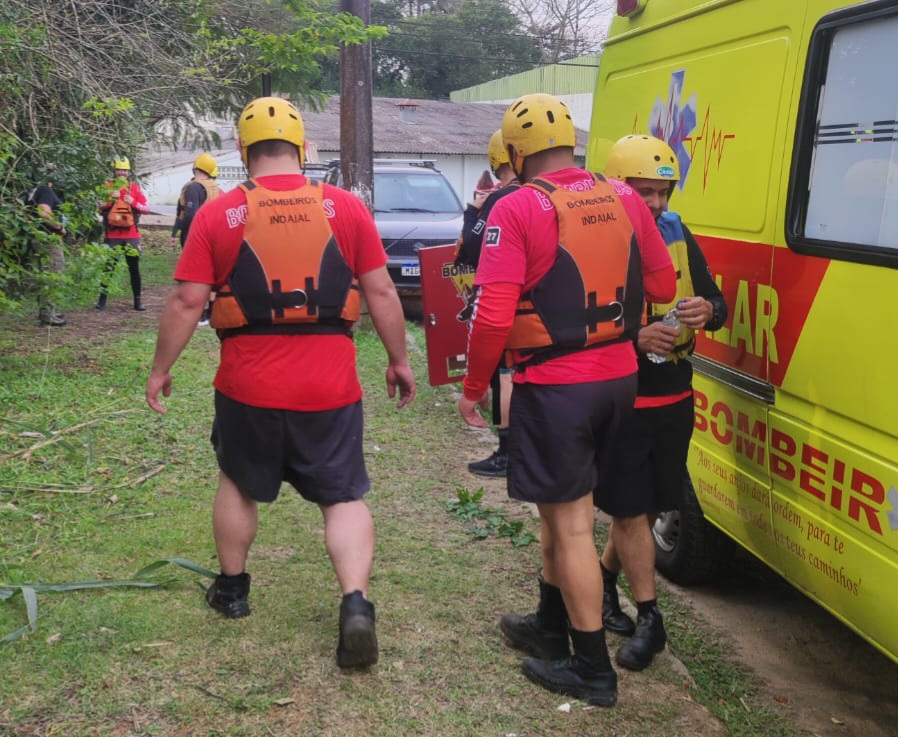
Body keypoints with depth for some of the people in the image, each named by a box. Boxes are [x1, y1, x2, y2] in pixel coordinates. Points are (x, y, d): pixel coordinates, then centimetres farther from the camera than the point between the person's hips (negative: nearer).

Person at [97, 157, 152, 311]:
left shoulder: (135, 188, 7)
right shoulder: (107, 187, 6)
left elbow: (147, 209, 2)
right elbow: (100, 208, 2)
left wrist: (134, 203, -14)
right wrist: (110, 200, -14)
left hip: (132, 235, 1)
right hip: (112, 235, -1)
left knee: (134, 268, 3)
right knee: (108, 267, -1)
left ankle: (137, 300, 9)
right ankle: (102, 299, 6)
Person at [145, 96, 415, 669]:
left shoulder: (218, 214, -4)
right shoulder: (347, 207, -2)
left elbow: (187, 302, -4)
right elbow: (381, 292, -1)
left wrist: (161, 369, 8)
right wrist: (400, 360, 10)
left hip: (249, 385, 0)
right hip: (331, 386, 0)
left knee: (238, 485, 23)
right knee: (344, 497, 11)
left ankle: (233, 589, 38)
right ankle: (356, 603, -3)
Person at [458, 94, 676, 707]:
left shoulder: (518, 209, -13)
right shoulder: (625, 200, 4)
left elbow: (493, 316, -18)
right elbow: (662, 287, 11)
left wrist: (473, 388, -5)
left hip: (556, 387, -6)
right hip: (619, 378, 7)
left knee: (570, 522, 4)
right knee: (565, 508, 21)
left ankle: (593, 668, 15)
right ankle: (551, 626, 37)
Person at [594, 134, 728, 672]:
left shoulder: (680, 236, 7)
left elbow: (718, 305, 12)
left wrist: (708, 311, -12)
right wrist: (634, 336, -27)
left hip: (674, 399, 6)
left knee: (647, 505, 15)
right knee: (631, 509, 1)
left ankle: (604, 579, 37)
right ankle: (649, 619, 13)